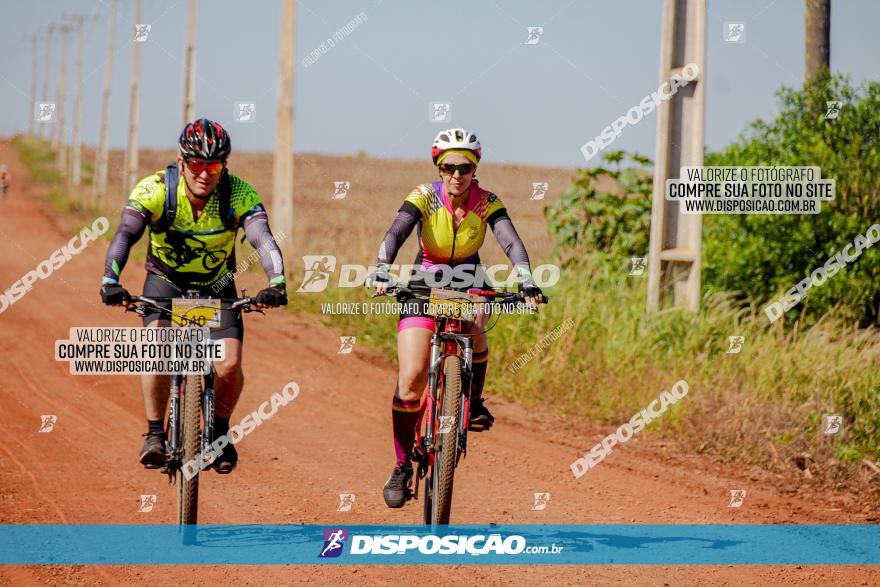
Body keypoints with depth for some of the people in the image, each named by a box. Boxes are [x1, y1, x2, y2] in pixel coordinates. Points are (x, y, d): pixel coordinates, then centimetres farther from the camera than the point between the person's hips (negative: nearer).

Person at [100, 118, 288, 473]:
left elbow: (263, 240, -35)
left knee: (230, 366, -17)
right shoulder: (155, 190, -25)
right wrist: (111, 281, -52)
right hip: (165, 281, -1)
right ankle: (155, 434, -14)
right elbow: (125, 235, -35)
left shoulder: (239, 194, -23)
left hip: (217, 285, 1)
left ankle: (219, 429, 12)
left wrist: (276, 282, -54)